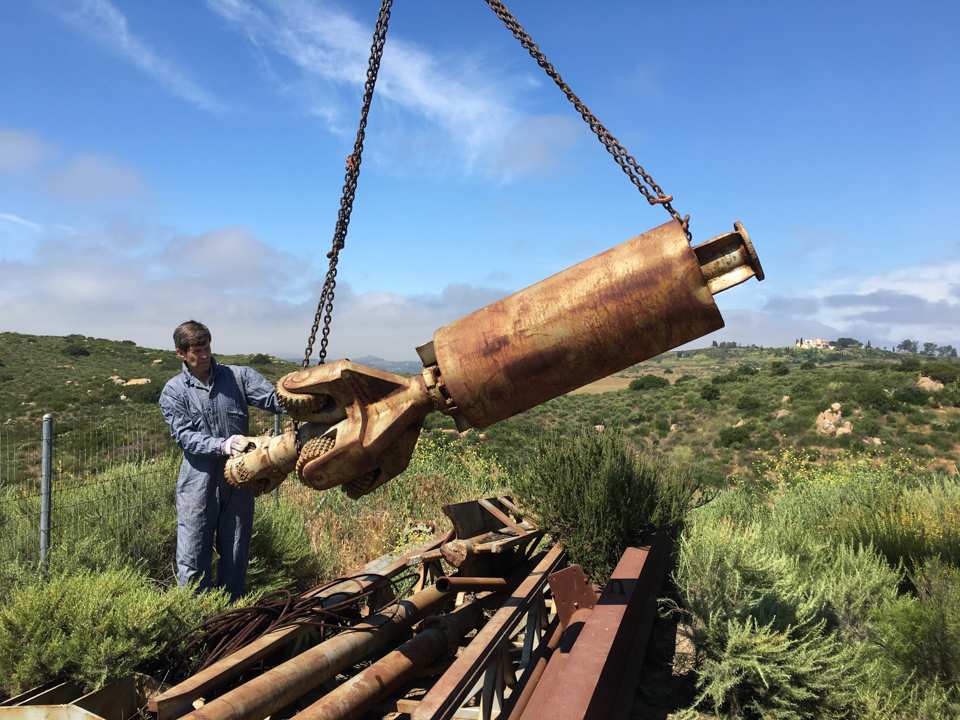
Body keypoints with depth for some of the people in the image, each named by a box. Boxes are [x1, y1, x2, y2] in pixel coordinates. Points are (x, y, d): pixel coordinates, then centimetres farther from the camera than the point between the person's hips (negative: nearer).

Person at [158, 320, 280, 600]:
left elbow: (274, 399, -9)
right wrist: (222, 445, -26)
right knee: (193, 561, 3)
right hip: (198, 485, -1)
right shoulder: (173, 392, 2)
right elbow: (185, 435, -9)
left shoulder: (237, 376, 3)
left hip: (238, 482, 2)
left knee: (236, 556, 13)